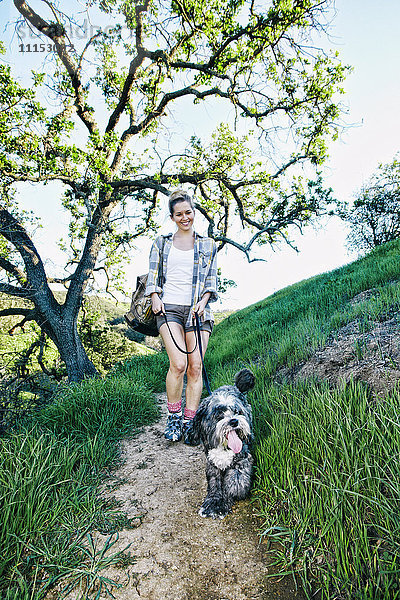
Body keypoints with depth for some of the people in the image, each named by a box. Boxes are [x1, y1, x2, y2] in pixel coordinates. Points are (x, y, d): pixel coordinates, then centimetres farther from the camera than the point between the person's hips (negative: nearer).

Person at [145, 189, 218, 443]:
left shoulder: (208, 245, 15)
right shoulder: (162, 243, 15)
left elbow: (212, 280, 12)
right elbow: (153, 275, 14)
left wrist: (204, 301, -5)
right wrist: (155, 297, -3)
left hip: (197, 309, 1)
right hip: (169, 307, -1)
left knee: (195, 367, -6)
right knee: (178, 364, -17)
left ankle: (188, 423, 7)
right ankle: (173, 417, 4)